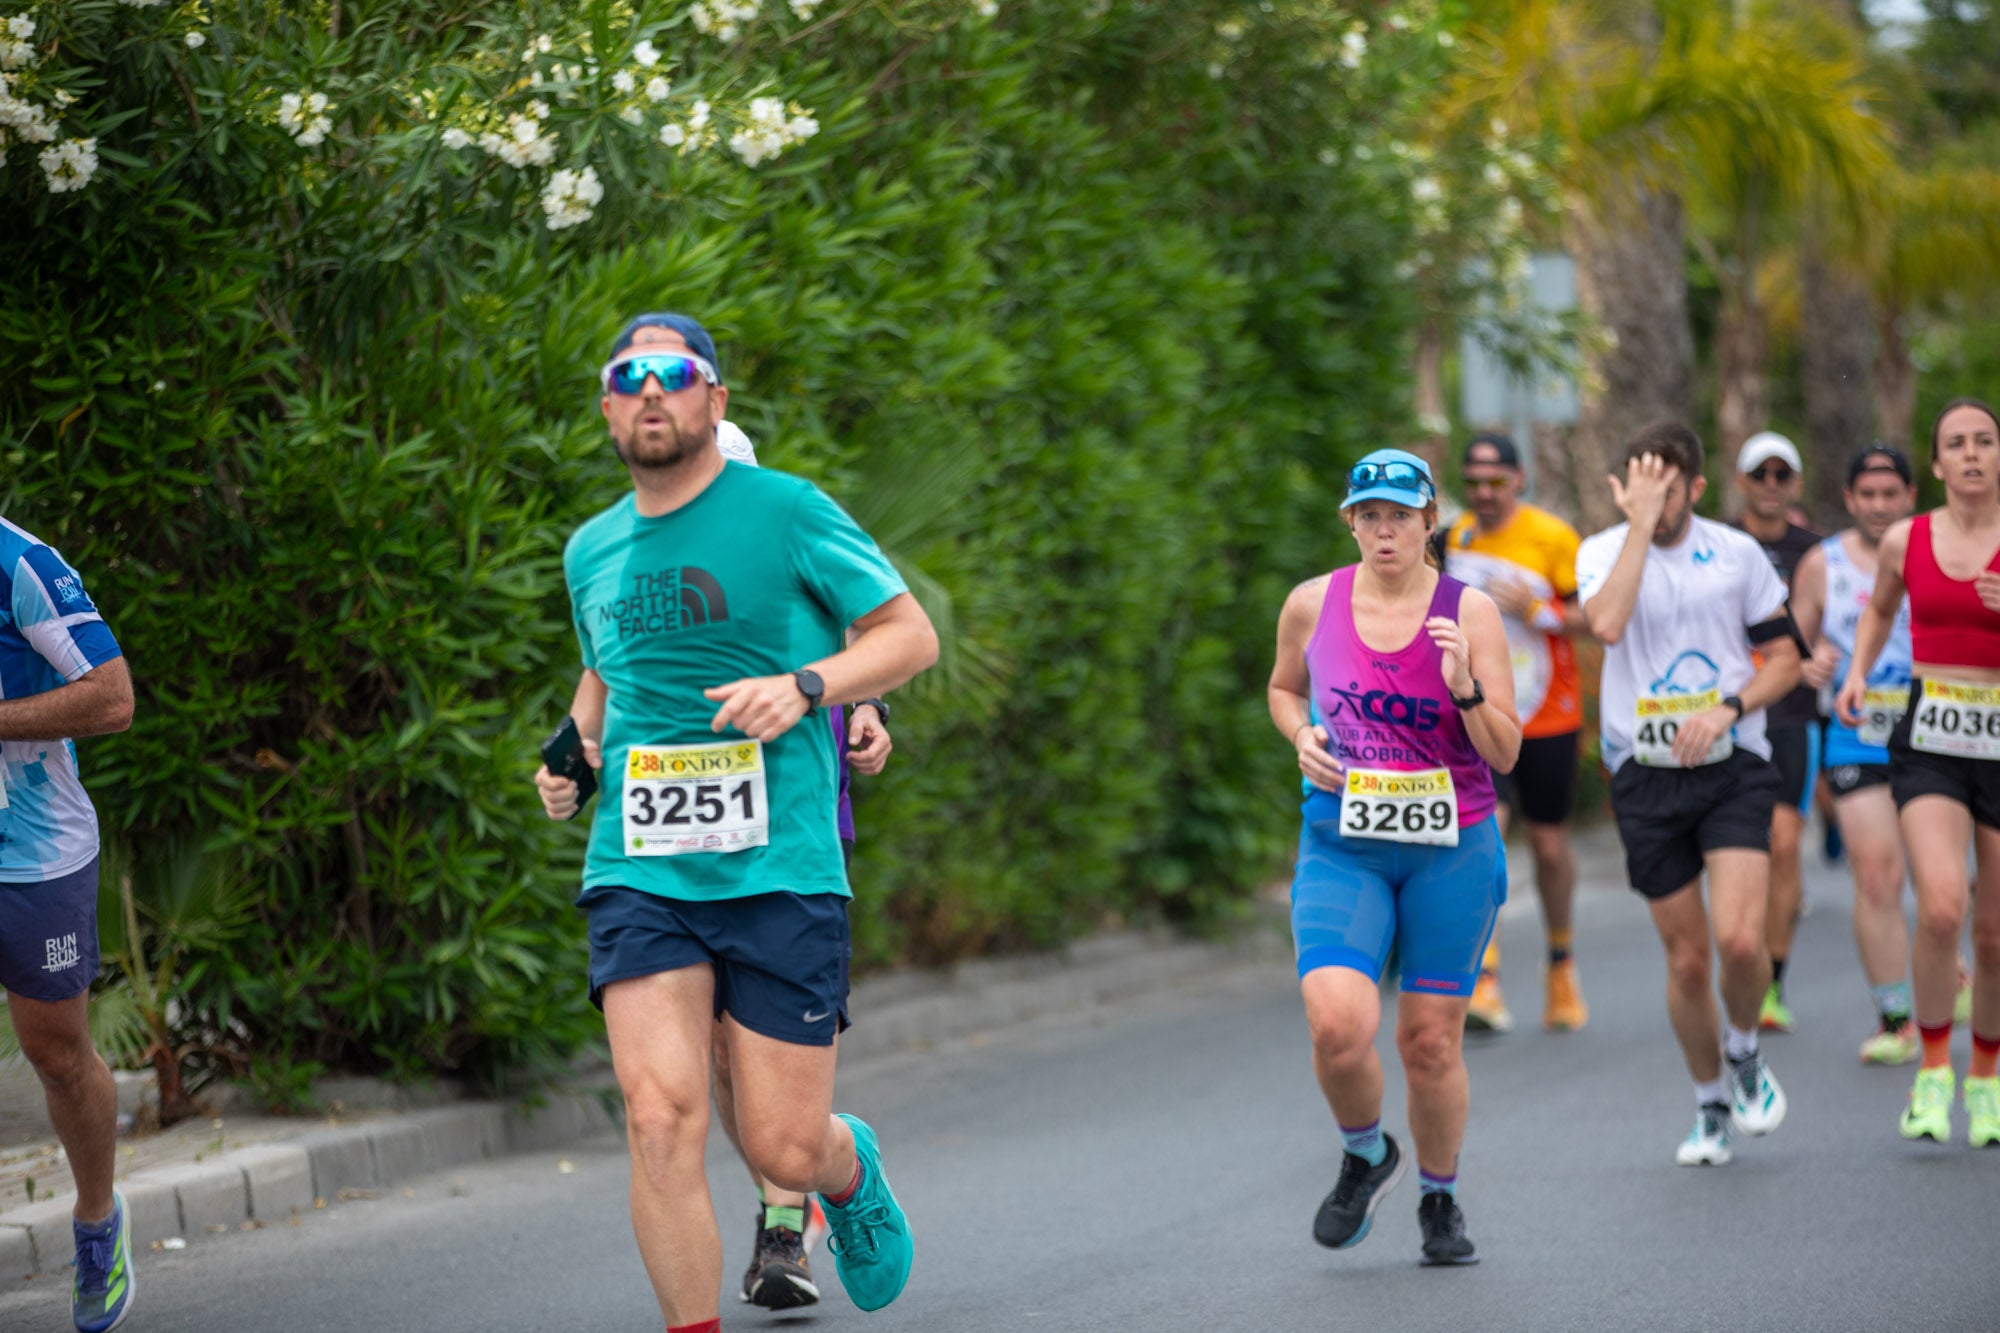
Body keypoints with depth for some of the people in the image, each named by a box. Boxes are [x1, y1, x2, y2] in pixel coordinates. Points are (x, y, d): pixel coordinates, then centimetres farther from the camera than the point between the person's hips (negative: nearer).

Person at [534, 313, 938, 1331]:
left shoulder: (787, 512, -1)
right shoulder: (592, 550, 13)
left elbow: (910, 634, 2)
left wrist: (803, 686, -14)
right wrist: (575, 746, 10)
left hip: (781, 868, -3)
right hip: (638, 874, 3)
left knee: (781, 1149, 0)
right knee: (660, 1119, -16)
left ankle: (851, 1165, 37)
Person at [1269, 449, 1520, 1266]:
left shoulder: (1469, 612, -4)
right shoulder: (1313, 605, 1)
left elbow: (1504, 754, -4)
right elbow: (1284, 687, 22)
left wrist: (1465, 689, -22)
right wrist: (1302, 737, 1)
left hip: (1451, 849, 0)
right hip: (1341, 849, 0)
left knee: (1431, 1042, 4)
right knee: (1338, 1023, -19)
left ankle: (1440, 1199, 29)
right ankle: (1366, 1156, 12)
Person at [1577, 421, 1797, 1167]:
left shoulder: (1737, 554, 3)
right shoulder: (1602, 552, -1)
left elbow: (1785, 659, 8)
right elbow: (1607, 624, -23)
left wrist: (1728, 708, -10)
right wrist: (1639, 526, -21)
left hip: (1733, 768, 0)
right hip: (1646, 776, 0)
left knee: (1739, 939, -18)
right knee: (1686, 958, 4)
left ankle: (1745, 1051, 12)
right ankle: (1711, 1105, 24)